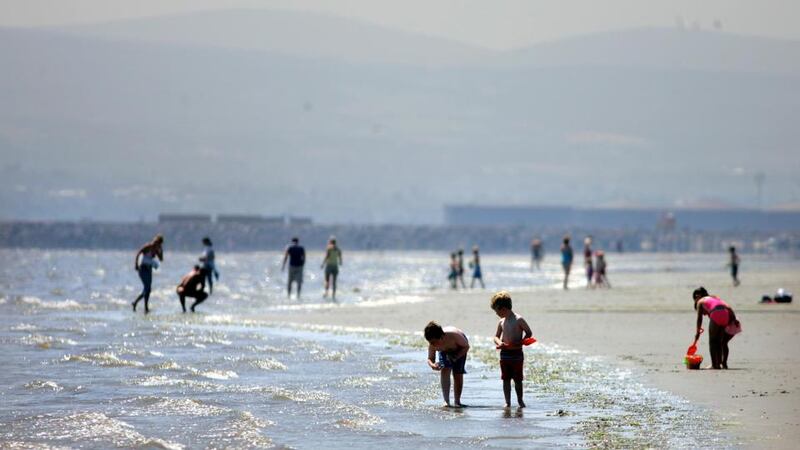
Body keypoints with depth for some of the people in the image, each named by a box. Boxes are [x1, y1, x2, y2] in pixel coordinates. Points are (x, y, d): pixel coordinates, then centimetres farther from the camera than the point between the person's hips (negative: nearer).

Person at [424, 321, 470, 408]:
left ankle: (457, 401, 7)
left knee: (458, 374, -8)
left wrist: (456, 357, -37)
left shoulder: (454, 335, -42)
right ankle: (446, 401, -14)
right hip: (444, 351, 2)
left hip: (459, 349, -2)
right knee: (445, 371, -19)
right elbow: (430, 358, -20)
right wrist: (432, 365, -44)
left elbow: (466, 346, -25)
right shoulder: (432, 344, -32)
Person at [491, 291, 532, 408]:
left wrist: (519, 343, -18)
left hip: (516, 353, -5)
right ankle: (507, 402, 9)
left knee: (517, 380, 2)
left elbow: (529, 333, -4)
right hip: (504, 353, 5)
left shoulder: (518, 320, -10)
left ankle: (520, 400, 16)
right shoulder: (501, 322, 8)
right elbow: (496, 336, 16)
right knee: (506, 379, 4)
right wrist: (499, 342, -7)